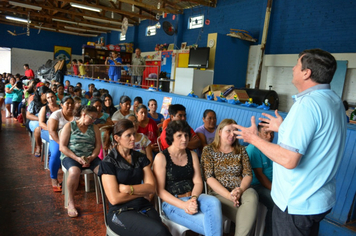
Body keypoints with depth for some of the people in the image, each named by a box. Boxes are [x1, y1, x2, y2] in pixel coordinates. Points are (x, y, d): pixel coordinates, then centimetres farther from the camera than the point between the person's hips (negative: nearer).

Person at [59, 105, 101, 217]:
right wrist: (77, 158, -16)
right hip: (70, 156, -2)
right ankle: (71, 202, -14)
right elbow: (62, 147, -3)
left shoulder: (94, 128, 13)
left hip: (90, 157, 3)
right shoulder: (69, 126, 3)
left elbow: (98, 145, 6)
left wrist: (91, 158, -14)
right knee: (74, 172, -36)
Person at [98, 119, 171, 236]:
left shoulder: (141, 158, 10)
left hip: (144, 207, 5)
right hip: (120, 212, -4)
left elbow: (151, 187, 2)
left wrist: (128, 189, -12)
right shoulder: (108, 162, -4)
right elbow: (114, 199, -10)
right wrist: (141, 192, -1)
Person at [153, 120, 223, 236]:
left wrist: (193, 198, -15)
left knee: (214, 202, -30)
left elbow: (198, 182, 7)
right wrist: (183, 205, -19)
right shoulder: (161, 157, -5)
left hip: (193, 197, 5)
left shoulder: (192, 155, 11)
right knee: (211, 224, -27)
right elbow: (160, 190, -8)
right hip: (172, 203, -5)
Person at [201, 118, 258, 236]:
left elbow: (248, 174, 5)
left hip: (241, 191, 4)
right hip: (219, 193, -3)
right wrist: (228, 195, -18)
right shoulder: (208, 150, 2)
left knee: (252, 195, -33)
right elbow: (209, 178, -7)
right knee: (248, 214, -30)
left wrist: (240, 190, -17)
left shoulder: (241, 150, 12)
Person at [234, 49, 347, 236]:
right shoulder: (335, 101, 3)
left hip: (297, 204, -9)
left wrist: (254, 138, -17)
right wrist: (284, 128, 16)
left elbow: (288, 160, -29)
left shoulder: (307, 103, -26)